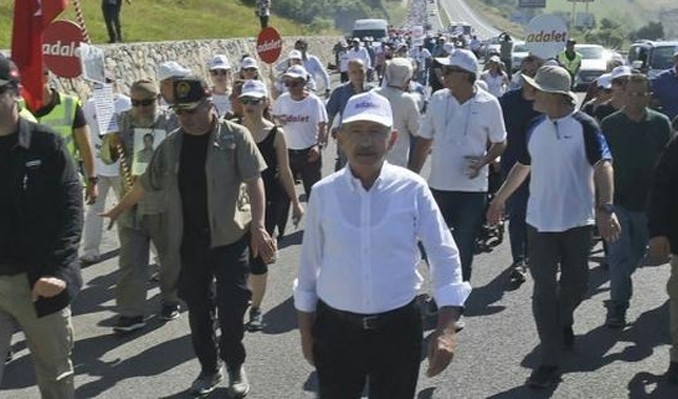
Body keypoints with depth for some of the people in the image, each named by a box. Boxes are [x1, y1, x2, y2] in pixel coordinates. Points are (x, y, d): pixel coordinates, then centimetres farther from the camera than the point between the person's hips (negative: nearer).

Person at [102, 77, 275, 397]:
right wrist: (118, 210, 23)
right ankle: (209, 368, 26)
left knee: (231, 307, 1)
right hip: (191, 239, 4)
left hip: (230, 237, -4)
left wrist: (258, 227, -22)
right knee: (198, 307, 10)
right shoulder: (172, 144, 6)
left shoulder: (236, 136, -7)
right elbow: (146, 183, 17)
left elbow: (254, 182, -13)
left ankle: (235, 367, 21)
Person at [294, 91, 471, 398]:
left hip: (398, 328, -1)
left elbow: (444, 256, -7)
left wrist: (446, 328, -15)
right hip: (335, 328, 1)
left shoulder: (412, 188, -9)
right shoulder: (323, 192, -5)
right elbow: (309, 264, 3)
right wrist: (305, 330, 8)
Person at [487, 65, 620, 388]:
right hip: (540, 221, 3)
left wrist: (606, 208, -30)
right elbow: (523, 166, 18)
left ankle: (563, 322, 45)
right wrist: (500, 199, 22)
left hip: (577, 222, -3)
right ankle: (550, 361, 4)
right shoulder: (535, 128, 5)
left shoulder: (584, 126, -11)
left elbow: (602, 167, -18)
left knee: (575, 284, 12)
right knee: (544, 289, -1)